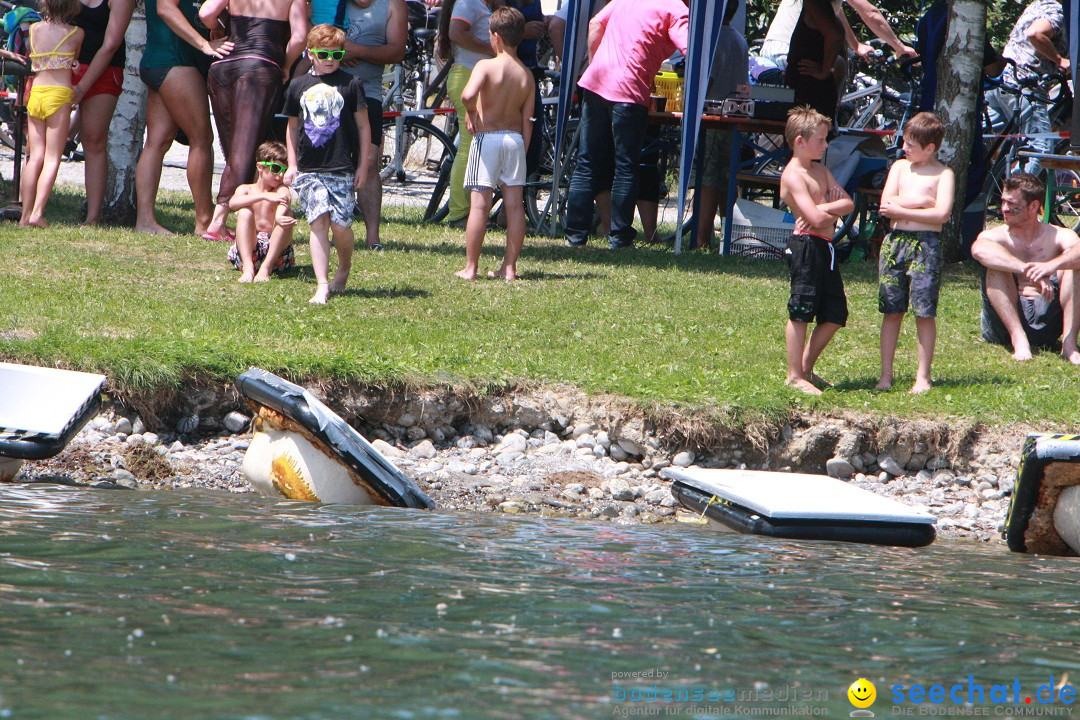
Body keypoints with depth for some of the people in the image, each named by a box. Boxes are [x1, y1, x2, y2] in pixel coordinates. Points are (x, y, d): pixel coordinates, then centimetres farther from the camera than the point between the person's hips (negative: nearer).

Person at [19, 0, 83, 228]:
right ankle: (37, 213, -14)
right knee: (52, 158, -3)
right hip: (59, 95, -4)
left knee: (35, 157, 7)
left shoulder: (34, 29, 8)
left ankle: (26, 214, 4)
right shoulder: (76, 33, -2)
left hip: (35, 94, 4)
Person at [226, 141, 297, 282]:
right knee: (244, 212, -22)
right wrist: (264, 196, -29)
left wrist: (279, 217, -46)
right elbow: (233, 203, -18)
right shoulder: (245, 190, 7)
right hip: (247, 249, 0)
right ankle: (248, 268, -37)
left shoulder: (281, 190, 5)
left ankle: (266, 268, -31)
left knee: (285, 217, -23)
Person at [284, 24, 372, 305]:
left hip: (342, 168, -2)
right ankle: (322, 286, -10)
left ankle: (344, 269, 24)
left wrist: (363, 166, 2)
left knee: (340, 224, -5)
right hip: (308, 169, 2)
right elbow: (292, 126, 19)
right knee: (318, 223, -7)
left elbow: (363, 126, 4)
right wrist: (292, 165, 14)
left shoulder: (350, 84, 1)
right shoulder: (298, 86, 9)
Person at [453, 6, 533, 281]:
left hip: (487, 137, -4)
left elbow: (468, 95, -29)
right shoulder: (526, 75, 5)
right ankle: (510, 267, 8)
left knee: (480, 204, -3)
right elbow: (528, 120, 6)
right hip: (515, 139, 4)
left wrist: (471, 113, -8)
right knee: (514, 203, 6)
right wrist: (522, 152, 12)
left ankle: (470, 267, -1)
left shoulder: (486, 66, -10)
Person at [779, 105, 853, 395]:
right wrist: (833, 212, 1)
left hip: (825, 249, 10)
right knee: (800, 313, -5)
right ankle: (795, 375, 0)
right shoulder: (793, 175, -12)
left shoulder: (820, 170, 18)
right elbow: (817, 218, -21)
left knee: (835, 314, 11)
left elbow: (848, 203, 9)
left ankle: (807, 368, 21)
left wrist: (824, 209, -10)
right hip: (806, 245, -10)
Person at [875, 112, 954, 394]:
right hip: (895, 241, 4)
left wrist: (902, 209, -10)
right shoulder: (900, 167, 12)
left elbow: (942, 214, -13)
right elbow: (886, 203, 0)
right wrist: (922, 202, -7)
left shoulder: (943, 174, 0)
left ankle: (923, 376, 4)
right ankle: (886, 373, 11)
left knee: (924, 312, -3)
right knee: (892, 310, 5)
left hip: (926, 245, -4)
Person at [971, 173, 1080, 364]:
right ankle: (1019, 341, -35)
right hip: (1004, 324, -1)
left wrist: (1052, 266, -41)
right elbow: (979, 250, -26)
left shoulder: (1058, 237, 6)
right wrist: (1028, 270, -38)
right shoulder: (997, 236, 2)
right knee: (996, 266, -22)